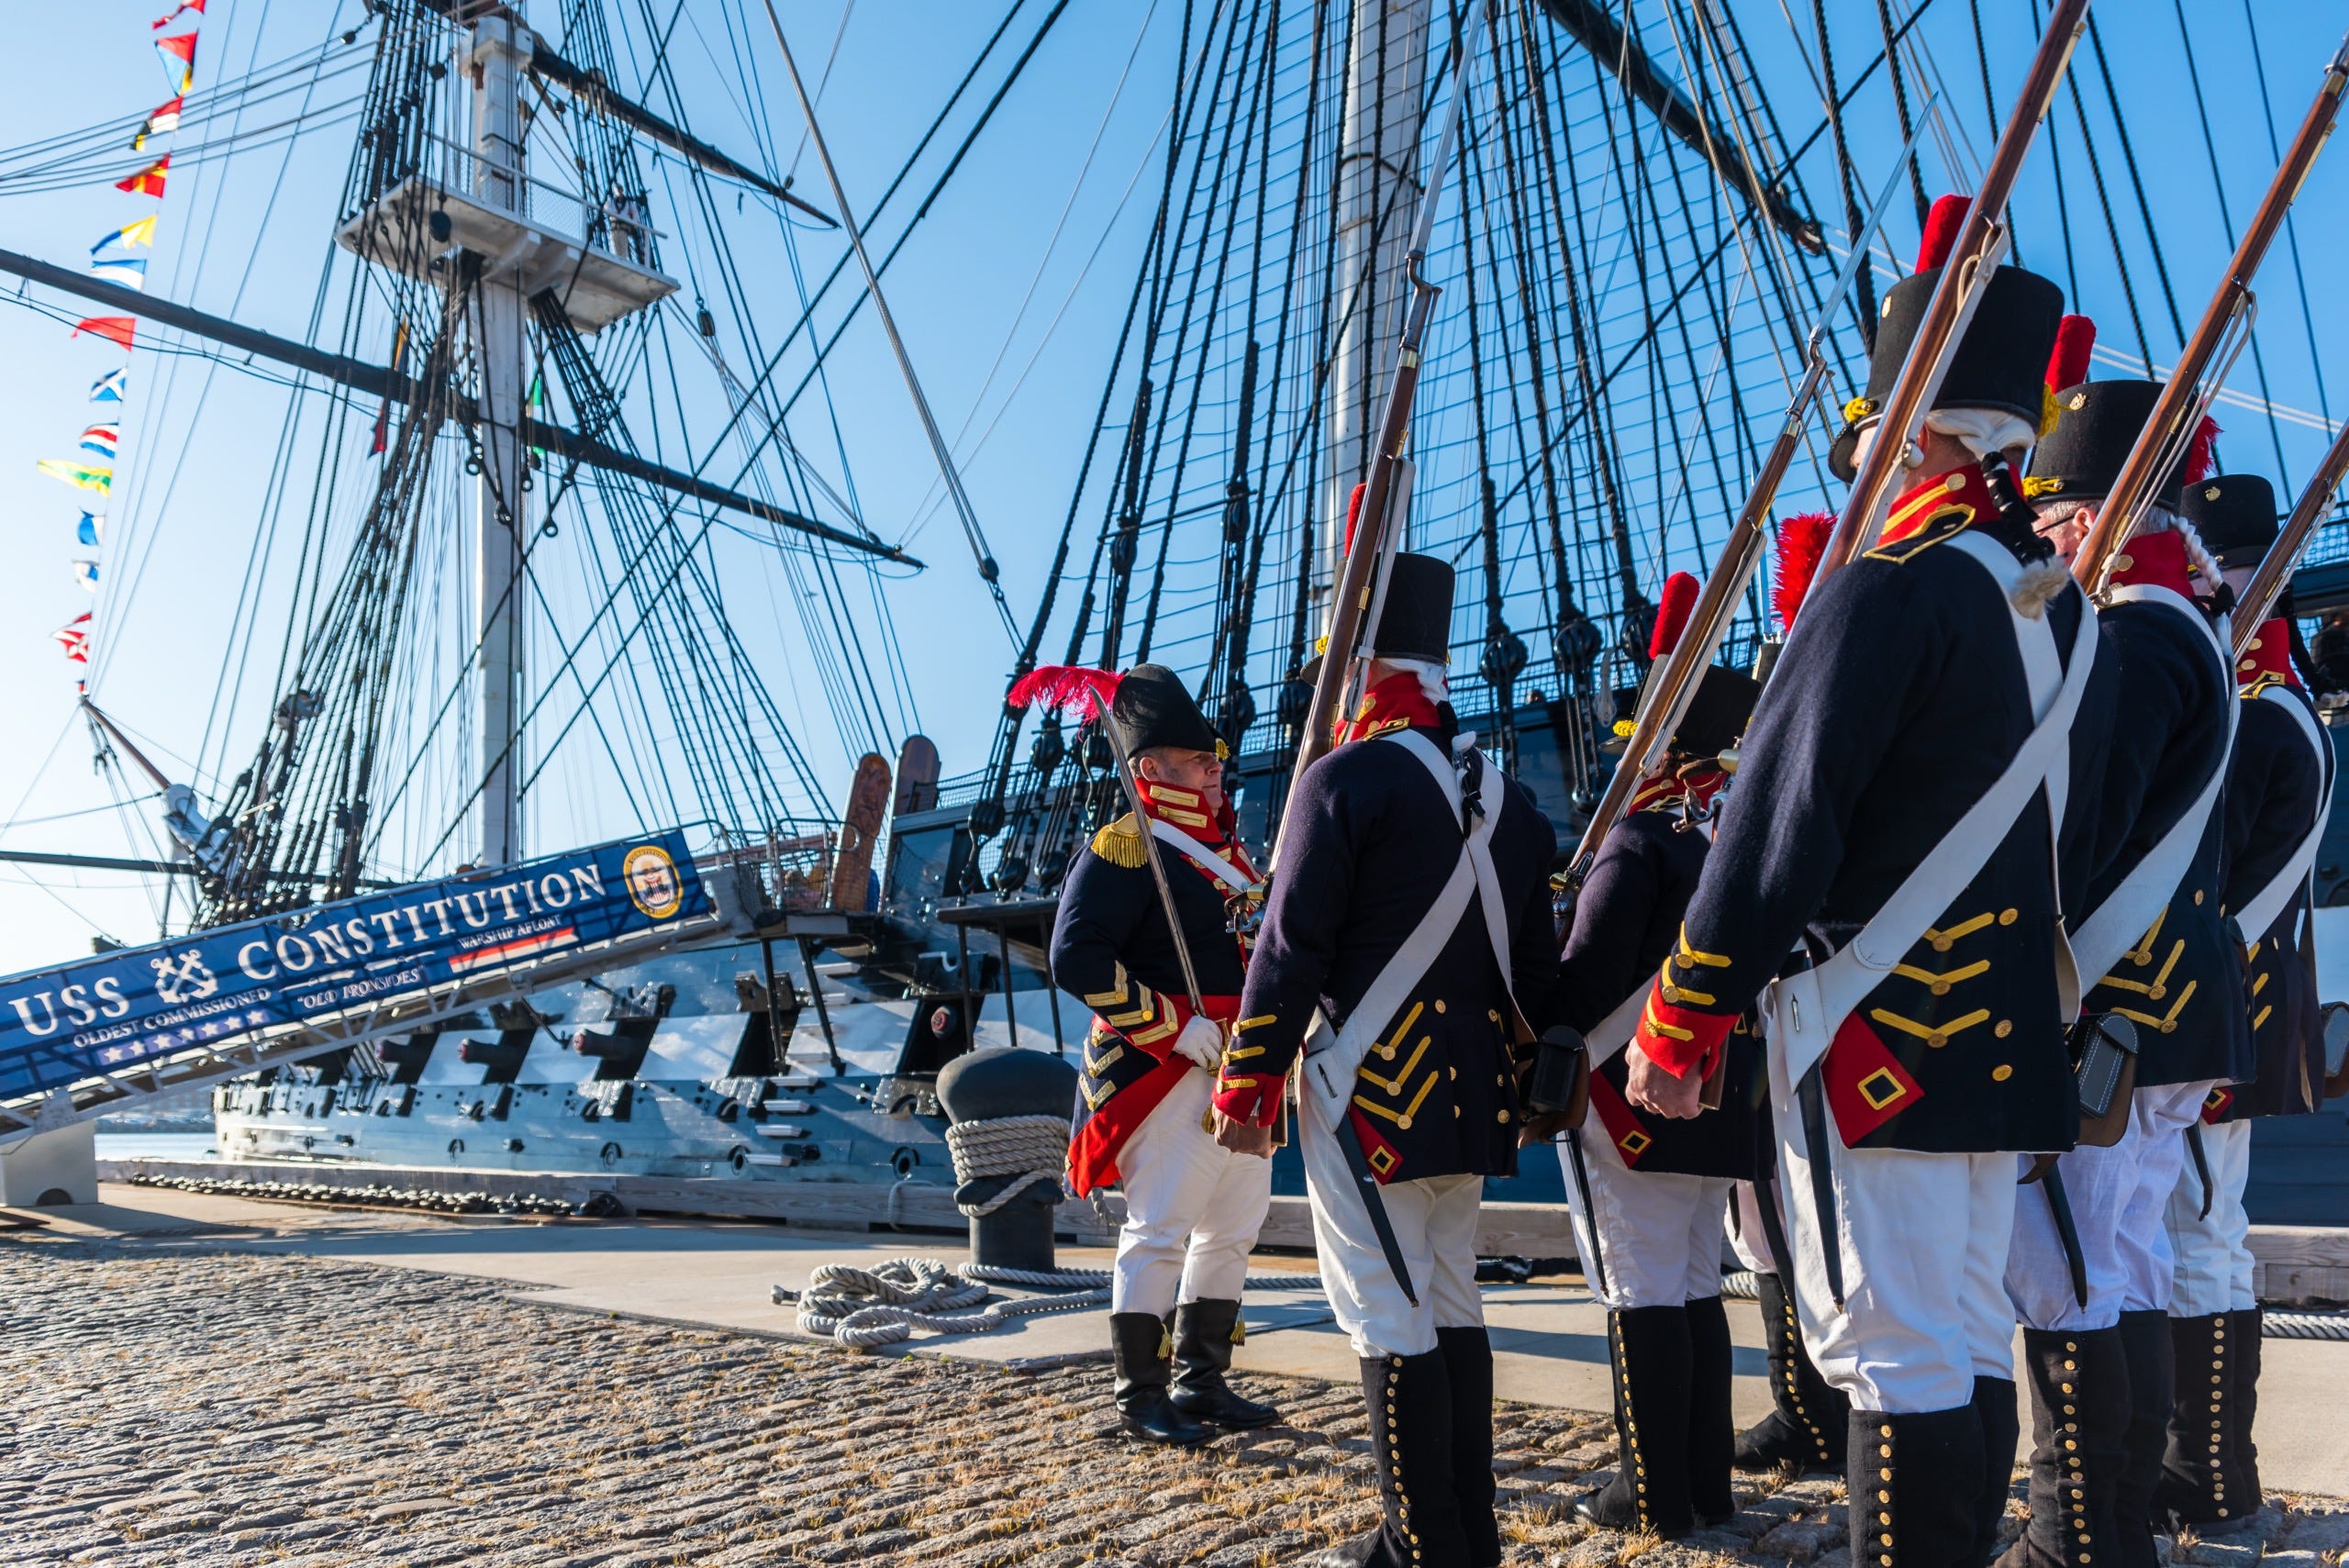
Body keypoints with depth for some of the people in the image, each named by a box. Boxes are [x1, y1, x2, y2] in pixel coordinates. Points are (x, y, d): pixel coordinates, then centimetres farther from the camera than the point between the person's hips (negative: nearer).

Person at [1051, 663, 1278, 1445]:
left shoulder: (1226, 849, 17)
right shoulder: (1124, 847, -11)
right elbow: (1075, 957, -21)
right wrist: (1173, 1026, -22)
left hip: (1241, 1074, 9)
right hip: (1172, 1077, -9)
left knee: (1233, 1229, 14)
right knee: (1160, 1229, -4)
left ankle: (1200, 1382, 26)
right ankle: (1142, 1395, 9)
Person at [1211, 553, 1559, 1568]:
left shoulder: (1345, 780, -12)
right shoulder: (1506, 795, 10)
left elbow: (1292, 948, -13)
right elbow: (1534, 960, 14)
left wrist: (1245, 1086, -5)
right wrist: (1529, 1069, 25)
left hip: (1369, 1096, -7)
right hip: (1473, 1095, 7)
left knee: (1390, 1321, 1)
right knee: (1452, 1307, 16)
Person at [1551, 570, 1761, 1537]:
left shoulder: (1636, 848, -15)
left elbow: (1583, 984, -19)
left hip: (1629, 1105, -8)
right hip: (1724, 1103, 8)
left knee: (1642, 1297, 1)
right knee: (1696, 1287, 15)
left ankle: (1656, 1496, 9)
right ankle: (1708, 1483, 24)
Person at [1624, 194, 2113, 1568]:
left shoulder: (1890, 592, -16)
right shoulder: (2070, 608, 12)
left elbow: (1775, 833, -18)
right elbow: (2064, 833, 17)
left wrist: (1677, 1026, -11)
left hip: (1876, 1039, -9)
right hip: (2007, 1028, 9)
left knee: (1896, 1355, -2)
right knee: (1971, 1338, 16)